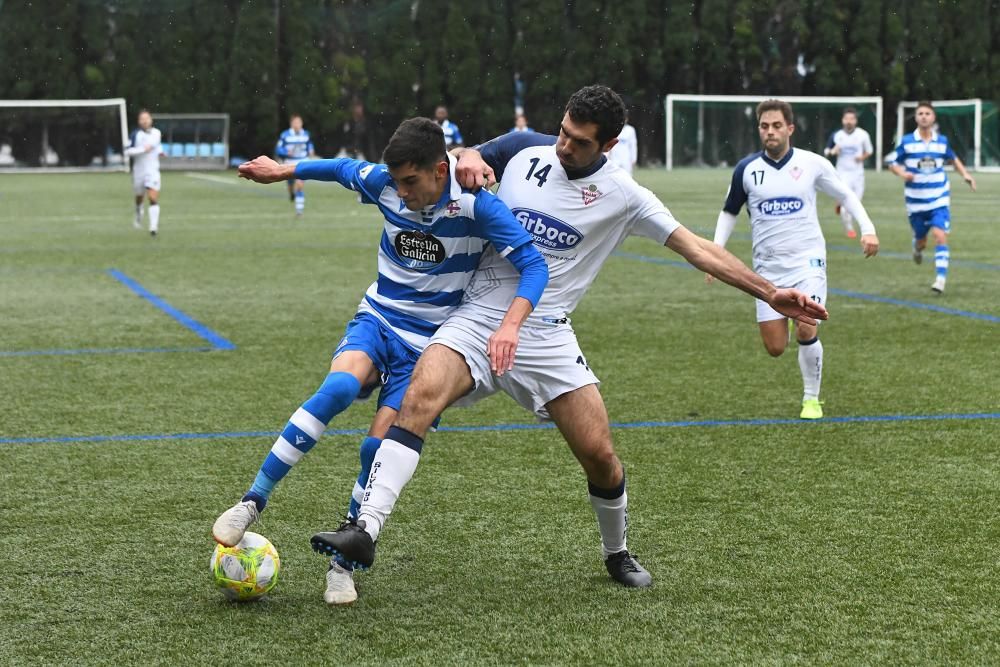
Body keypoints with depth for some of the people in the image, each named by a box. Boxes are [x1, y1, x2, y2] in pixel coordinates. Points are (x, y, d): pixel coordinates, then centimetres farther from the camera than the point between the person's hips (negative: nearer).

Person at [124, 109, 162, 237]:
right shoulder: (136, 134, -10)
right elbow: (127, 151, -16)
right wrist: (142, 149, -22)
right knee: (139, 198, 17)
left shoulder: (157, 133, 3)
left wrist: (159, 151, 6)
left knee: (153, 198, -15)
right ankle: (138, 217, 48)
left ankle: (154, 227, -19)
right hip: (139, 171, -1)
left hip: (153, 171, 1)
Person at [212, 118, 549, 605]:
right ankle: (253, 502, -26)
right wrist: (281, 171, 28)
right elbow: (343, 168, 17)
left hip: (429, 344, -2)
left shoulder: (476, 206, -17)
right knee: (339, 387, -30)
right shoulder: (385, 184, -5)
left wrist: (510, 325, -35)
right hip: (377, 321, 2)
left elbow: (533, 265, -20)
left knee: (379, 448, -16)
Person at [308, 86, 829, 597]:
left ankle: (616, 554, 26)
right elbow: (469, 158, 20)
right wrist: (468, 161, -6)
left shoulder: (623, 196, -1)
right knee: (419, 397, -27)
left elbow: (696, 248, 2)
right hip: (477, 319, 0)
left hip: (545, 337, 0)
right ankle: (365, 530, -33)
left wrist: (771, 294, -1)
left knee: (599, 454, -5)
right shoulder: (524, 150, 3)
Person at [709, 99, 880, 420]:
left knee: (807, 332, -18)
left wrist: (867, 228, -2)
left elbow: (846, 195, 10)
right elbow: (729, 212, 13)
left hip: (807, 261, -2)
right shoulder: (746, 169, -1)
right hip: (768, 267, 2)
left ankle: (811, 399, 4)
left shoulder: (812, 164, -3)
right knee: (775, 348, -1)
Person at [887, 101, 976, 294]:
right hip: (916, 202, 0)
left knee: (940, 236, -17)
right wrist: (903, 173, -19)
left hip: (939, 200, 0)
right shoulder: (907, 142, -6)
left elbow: (953, 158, 20)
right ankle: (917, 248, 51)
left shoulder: (942, 141, 0)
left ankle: (941, 278, -14)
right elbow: (892, 163, 2)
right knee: (921, 240, 12)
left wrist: (965, 174, 6)